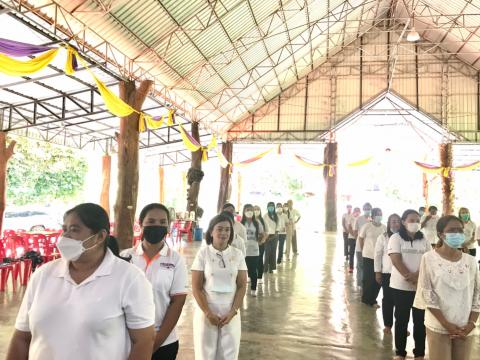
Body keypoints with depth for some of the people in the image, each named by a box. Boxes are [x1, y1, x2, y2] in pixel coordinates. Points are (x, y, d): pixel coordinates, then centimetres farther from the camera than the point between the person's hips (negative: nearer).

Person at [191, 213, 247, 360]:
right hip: (206, 311, -2)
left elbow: (242, 286, 2)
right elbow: (196, 288, -6)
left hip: (231, 313, 2)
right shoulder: (203, 253, -6)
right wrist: (208, 313, -10)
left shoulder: (238, 254, 0)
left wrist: (232, 312, -7)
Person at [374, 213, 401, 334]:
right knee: (388, 299, 8)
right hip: (387, 272, -1)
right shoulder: (383, 237, -1)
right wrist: (377, 272, -2)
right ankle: (387, 324, 21)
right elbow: (378, 255, 1)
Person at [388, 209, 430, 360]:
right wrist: (409, 278, -22)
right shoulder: (396, 238, -3)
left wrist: (417, 275, -19)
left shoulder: (424, 240, 7)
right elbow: (396, 260, -12)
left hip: (421, 286, 3)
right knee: (402, 320, 8)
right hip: (401, 286, -3)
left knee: (420, 320, 9)